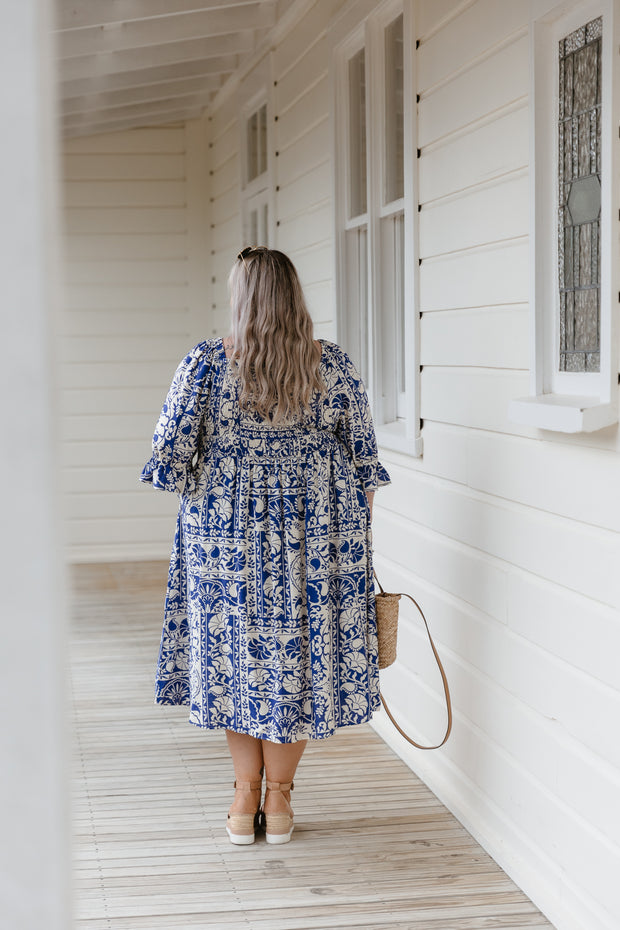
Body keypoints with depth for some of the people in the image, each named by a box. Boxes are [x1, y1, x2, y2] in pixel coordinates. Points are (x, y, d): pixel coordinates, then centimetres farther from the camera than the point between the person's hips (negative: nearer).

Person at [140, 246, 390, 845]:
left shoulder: (205, 364, -11)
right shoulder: (333, 366, -5)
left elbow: (168, 451, -7)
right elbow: (363, 459, 1)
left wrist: (199, 492, 13)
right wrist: (355, 538, 12)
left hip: (225, 534, -1)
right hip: (318, 536, 1)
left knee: (233, 657, 13)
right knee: (300, 654, 11)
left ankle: (245, 799, 18)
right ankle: (278, 799, 18)